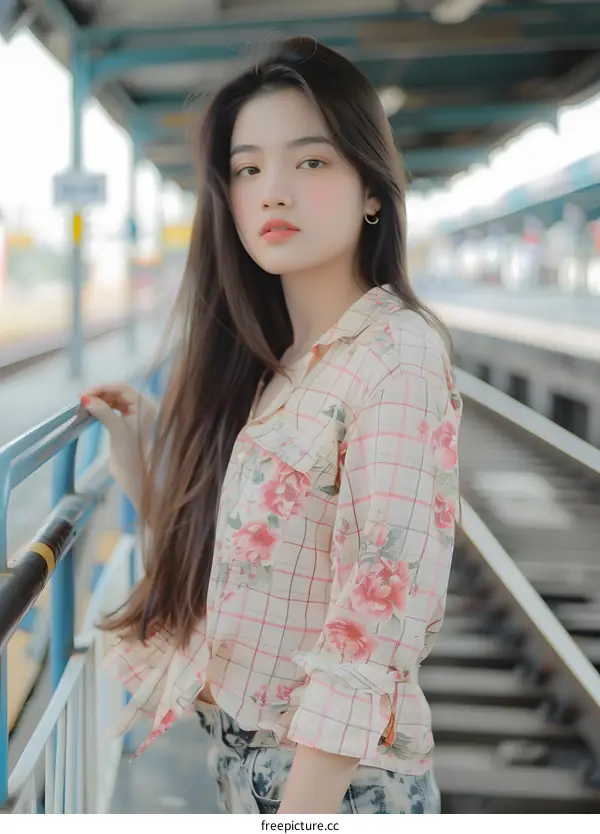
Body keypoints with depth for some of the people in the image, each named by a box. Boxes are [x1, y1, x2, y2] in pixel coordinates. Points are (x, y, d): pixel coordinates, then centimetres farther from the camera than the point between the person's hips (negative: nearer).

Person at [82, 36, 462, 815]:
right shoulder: (268, 361, 7)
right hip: (248, 762, 7)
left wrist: (303, 807, -25)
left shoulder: (396, 354, -17)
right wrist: (142, 469, -2)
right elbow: (223, 557, 6)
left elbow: (379, 611, -23)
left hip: (337, 781, -7)